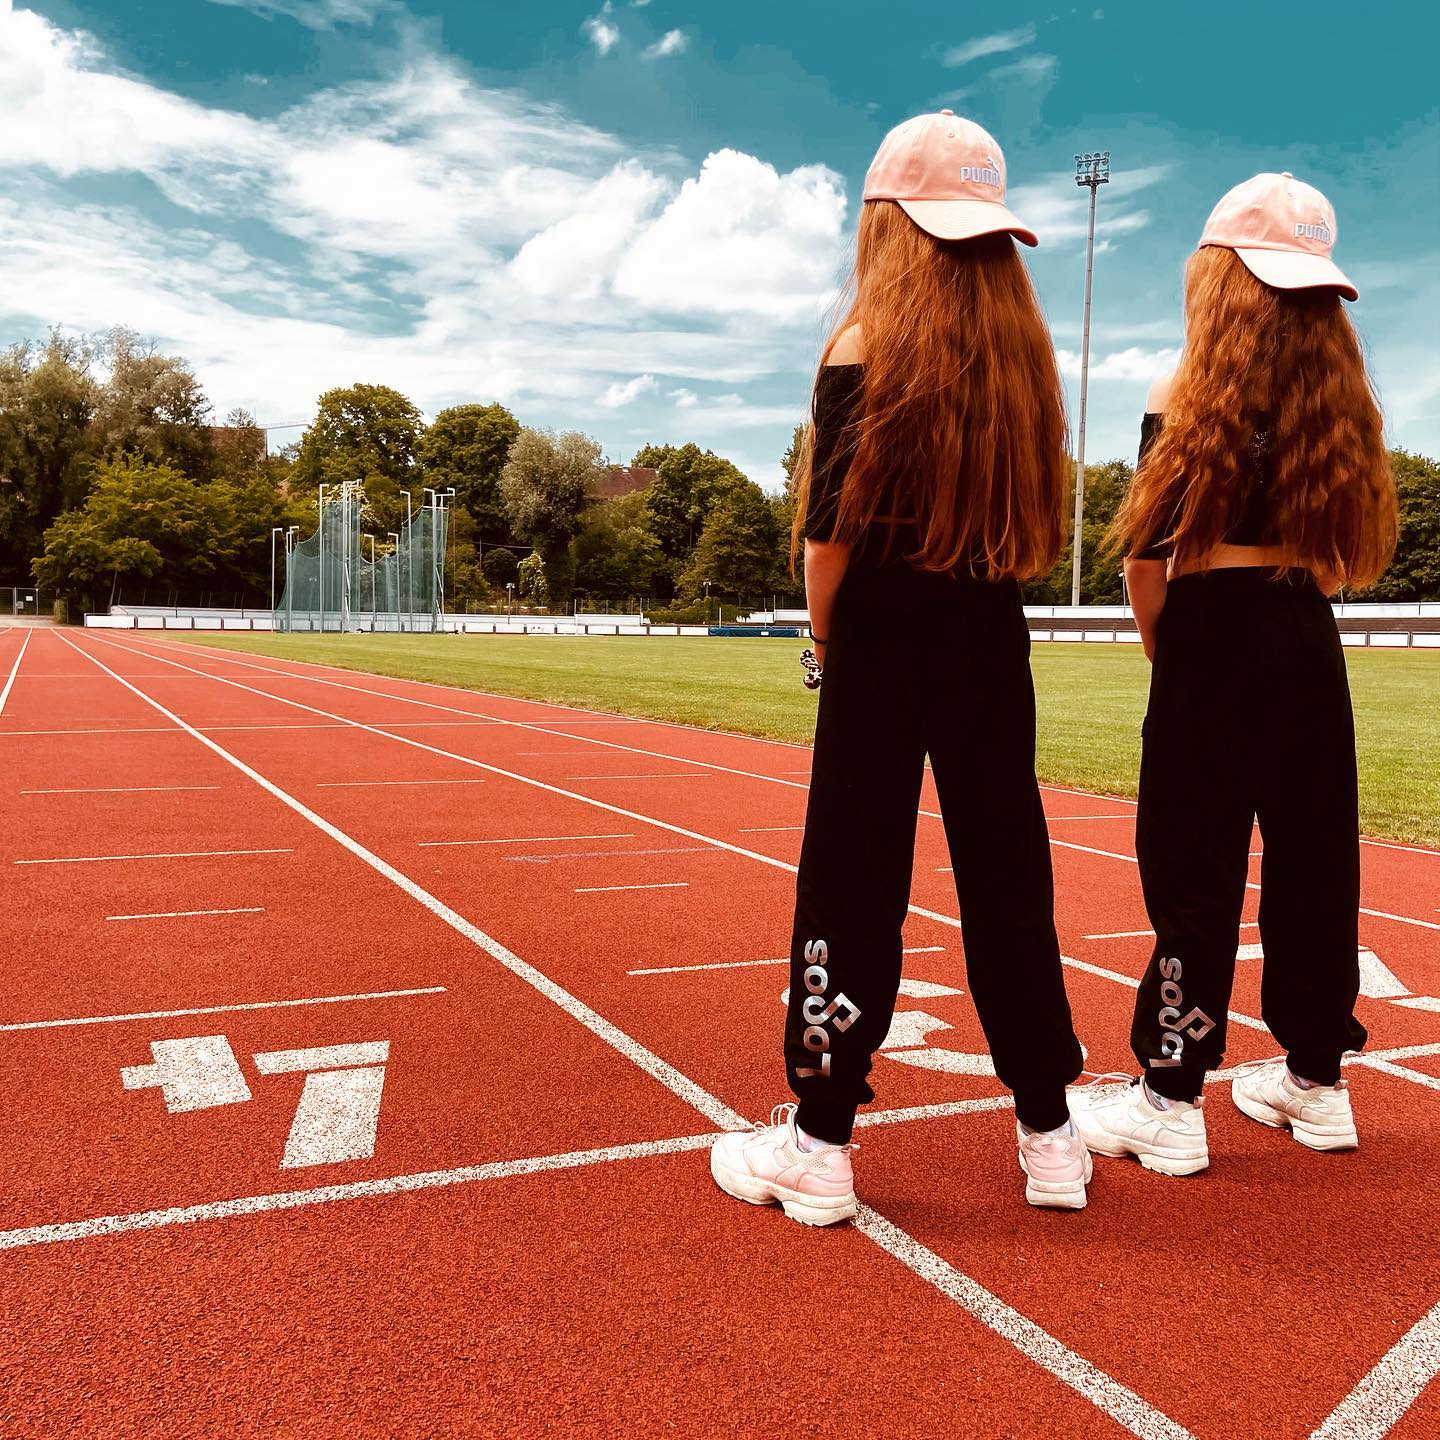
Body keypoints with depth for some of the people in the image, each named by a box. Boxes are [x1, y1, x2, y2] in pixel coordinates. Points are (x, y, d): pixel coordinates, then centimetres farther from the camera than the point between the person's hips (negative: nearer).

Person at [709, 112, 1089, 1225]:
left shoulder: (865, 346, -7)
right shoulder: (1023, 351, 9)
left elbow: (832, 524, -10)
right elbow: (1037, 513, 9)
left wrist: (824, 633, 2)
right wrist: (981, 593, 12)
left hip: (883, 641, -5)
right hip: (991, 639, 5)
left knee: (854, 883, 1)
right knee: (1006, 875, 10)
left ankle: (820, 1146, 9)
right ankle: (1050, 1135, 20)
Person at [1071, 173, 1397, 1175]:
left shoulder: (1193, 395, -7)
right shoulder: (1340, 396, 11)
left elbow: (1147, 553, -10)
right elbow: (1346, 548, 12)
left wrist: (1164, 646, 4)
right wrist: (1291, 605, 14)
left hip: (1216, 638, -6)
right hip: (1311, 644, 6)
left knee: (1193, 869, -2)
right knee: (1313, 858, 12)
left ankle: (1171, 1103, 4)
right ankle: (1318, 1080, 25)